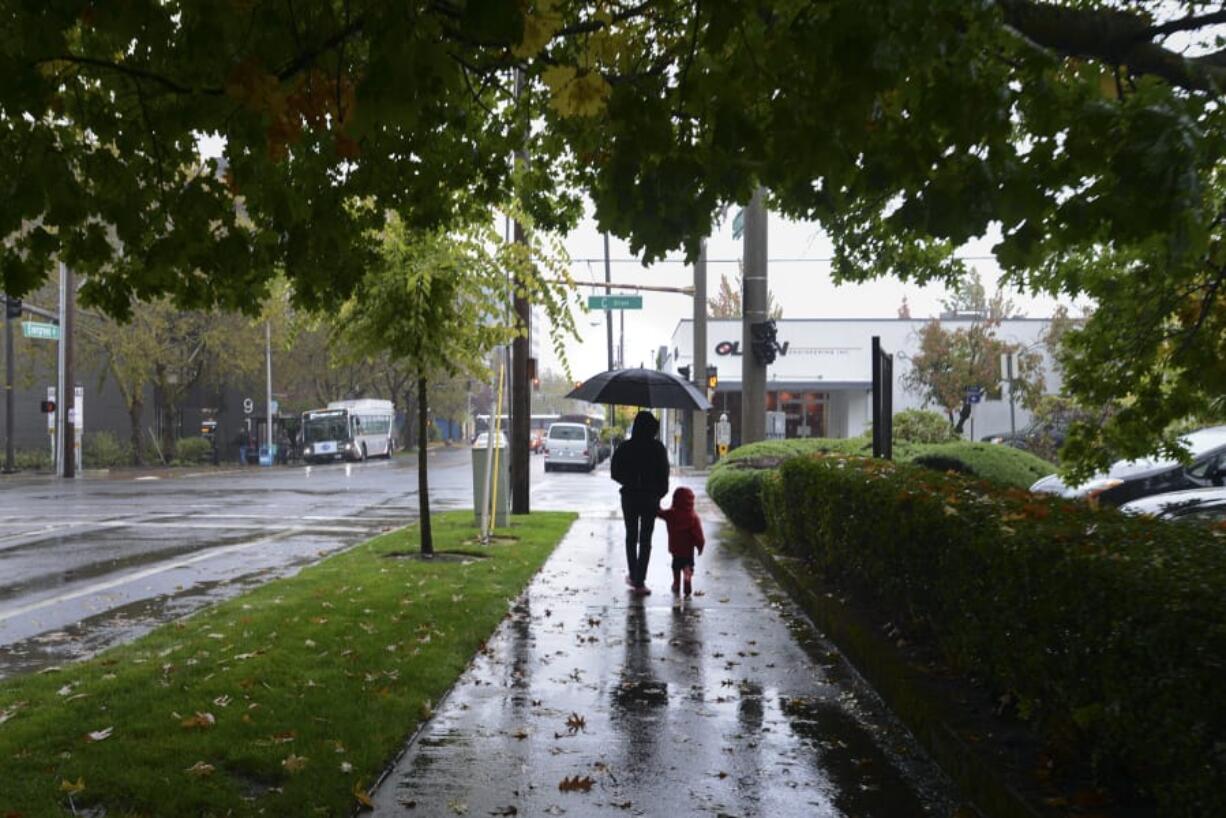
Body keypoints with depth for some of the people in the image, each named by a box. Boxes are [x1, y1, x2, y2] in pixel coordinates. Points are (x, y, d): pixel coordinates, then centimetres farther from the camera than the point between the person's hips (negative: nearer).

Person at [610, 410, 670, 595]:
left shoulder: (625, 447, -5)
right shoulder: (657, 448, -10)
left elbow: (615, 473, -3)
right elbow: (663, 474, -8)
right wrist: (660, 493, 5)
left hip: (629, 497, 2)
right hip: (650, 498, -2)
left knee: (631, 536, 18)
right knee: (645, 539, 4)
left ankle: (633, 576, 26)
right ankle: (639, 582, -1)